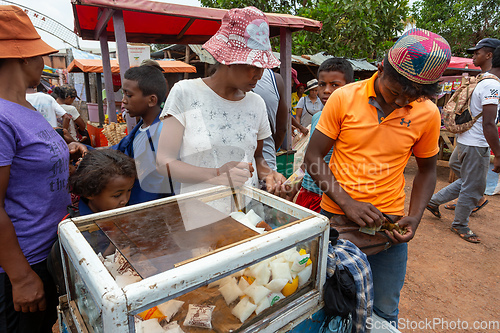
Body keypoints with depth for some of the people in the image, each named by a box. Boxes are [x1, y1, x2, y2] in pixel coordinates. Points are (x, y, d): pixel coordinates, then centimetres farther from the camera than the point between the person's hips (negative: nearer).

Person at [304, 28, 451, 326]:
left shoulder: (428, 114, -2)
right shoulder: (344, 98, -9)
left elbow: (427, 170, 10)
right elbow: (313, 156, -7)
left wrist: (415, 217, -5)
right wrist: (346, 202, -17)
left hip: (388, 223, 2)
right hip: (335, 217, -1)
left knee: (383, 313, 15)